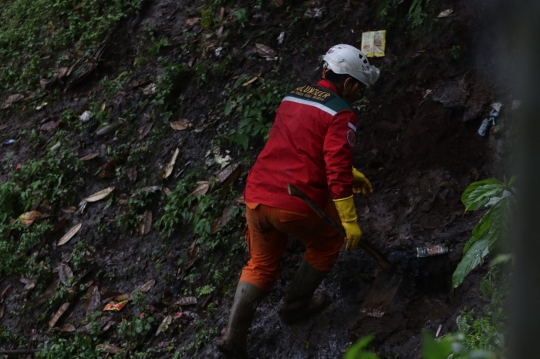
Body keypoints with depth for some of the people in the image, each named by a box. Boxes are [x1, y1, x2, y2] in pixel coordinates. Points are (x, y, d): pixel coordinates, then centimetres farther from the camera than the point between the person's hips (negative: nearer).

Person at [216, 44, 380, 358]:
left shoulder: (294, 97, 17)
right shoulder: (341, 114, -8)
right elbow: (337, 171, -16)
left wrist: (349, 173, 39)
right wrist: (349, 221, -13)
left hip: (256, 195, 7)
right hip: (296, 204, -7)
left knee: (261, 265, 21)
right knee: (328, 242, 24)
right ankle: (296, 306, 34)